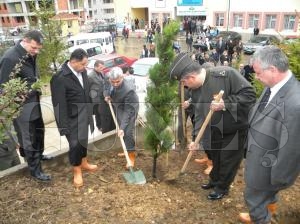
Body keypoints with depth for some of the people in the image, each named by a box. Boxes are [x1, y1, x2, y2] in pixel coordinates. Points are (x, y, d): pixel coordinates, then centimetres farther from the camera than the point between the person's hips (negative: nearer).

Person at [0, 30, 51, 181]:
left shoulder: (30, 55, 0)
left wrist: (37, 88, 3)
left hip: (34, 102, 8)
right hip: (22, 106, -8)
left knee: (39, 131, 23)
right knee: (28, 138, 7)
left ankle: (37, 155, 48)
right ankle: (35, 170, 23)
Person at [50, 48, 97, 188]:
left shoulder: (82, 71, -1)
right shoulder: (60, 77, -22)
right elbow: (59, 104, -20)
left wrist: (90, 112, 14)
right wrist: (63, 125, -19)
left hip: (84, 115, 7)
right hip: (72, 117, -7)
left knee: (83, 140, 21)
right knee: (75, 144, 3)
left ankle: (84, 163, 43)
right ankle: (77, 172, 23)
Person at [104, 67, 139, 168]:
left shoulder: (129, 89, -38)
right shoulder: (110, 80, -19)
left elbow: (128, 111, -35)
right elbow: (106, 87, 7)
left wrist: (122, 127, -38)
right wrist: (106, 95, -15)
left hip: (130, 108, -7)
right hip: (118, 107, 7)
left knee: (127, 132, -11)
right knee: (122, 132, 15)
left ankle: (131, 156, 2)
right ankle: (127, 150, 32)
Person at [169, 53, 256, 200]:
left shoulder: (226, 74, -27)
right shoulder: (195, 91, -6)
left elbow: (249, 94, -25)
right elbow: (199, 116, 0)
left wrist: (225, 103, -34)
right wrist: (196, 138, -4)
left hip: (235, 129, -5)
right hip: (215, 132, 6)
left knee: (228, 161, 10)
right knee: (215, 159, 23)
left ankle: (222, 187, 34)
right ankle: (214, 180, 48)